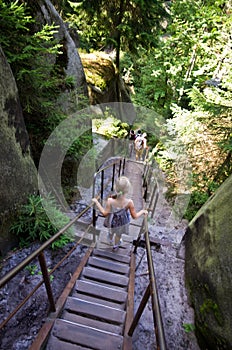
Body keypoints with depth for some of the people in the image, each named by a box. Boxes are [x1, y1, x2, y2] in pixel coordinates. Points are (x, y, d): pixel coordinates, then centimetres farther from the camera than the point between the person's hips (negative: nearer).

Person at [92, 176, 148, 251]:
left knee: (111, 232, 36)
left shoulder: (110, 201, -38)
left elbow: (105, 213, -23)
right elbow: (135, 216, -23)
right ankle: (115, 246, 60)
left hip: (113, 221, 1)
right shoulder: (129, 202, -37)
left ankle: (110, 240, 68)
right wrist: (143, 211, -4)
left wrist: (96, 202, -15)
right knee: (118, 235, 31)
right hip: (123, 222, 0)